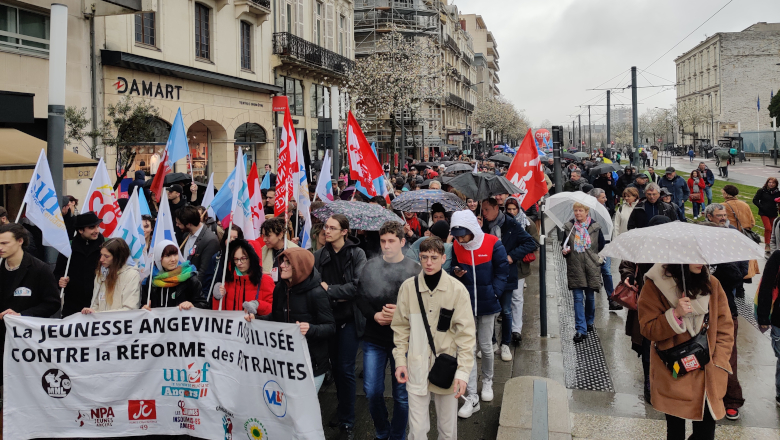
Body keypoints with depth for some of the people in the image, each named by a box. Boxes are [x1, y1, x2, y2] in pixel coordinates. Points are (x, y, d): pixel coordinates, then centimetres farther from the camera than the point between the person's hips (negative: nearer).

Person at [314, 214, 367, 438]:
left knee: (346, 369, -1)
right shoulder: (320, 255, 2)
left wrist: (329, 290, -16)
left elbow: (358, 285, -16)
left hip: (349, 318, -3)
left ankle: (347, 421, 11)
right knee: (335, 366, 12)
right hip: (328, 316, 4)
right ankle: (343, 413, 28)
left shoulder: (357, 253, -7)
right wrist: (338, 296, -16)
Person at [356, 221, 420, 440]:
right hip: (374, 339, 2)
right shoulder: (371, 266, 1)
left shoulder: (414, 269, -6)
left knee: (401, 394, 8)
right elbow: (360, 297, 4)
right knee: (372, 391, 7)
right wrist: (374, 315, -12)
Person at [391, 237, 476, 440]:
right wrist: (400, 360, 0)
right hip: (417, 368, 0)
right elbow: (401, 327, 6)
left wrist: (463, 371, -12)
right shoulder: (408, 287, -3)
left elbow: (466, 332, -7)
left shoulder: (457, 289, -8)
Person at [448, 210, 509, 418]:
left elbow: (502, 271, -5)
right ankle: (472, 397, 7)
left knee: (486, 346, 12)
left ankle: (487, 381, 40)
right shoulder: (457, 247, -2)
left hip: (487, 304, -2)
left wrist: (494, 293, -13)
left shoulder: (493, 244, -13)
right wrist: (456, 273, -11)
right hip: (466, 305, 2)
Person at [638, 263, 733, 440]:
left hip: (707, 375, 2)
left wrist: (718, 364, -5)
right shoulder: (655, 285, -7)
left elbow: (725, 329, 4)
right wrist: (675, 315, -23)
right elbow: (647, 329, -7)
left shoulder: (712, 284, 2)